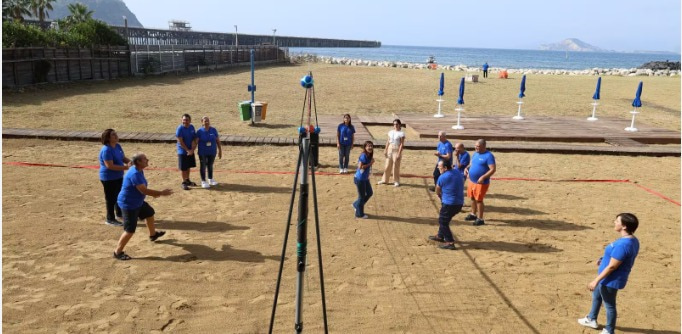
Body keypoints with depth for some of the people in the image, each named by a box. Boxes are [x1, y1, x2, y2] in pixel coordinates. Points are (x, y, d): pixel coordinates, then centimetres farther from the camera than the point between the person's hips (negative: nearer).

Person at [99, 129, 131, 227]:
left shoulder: (118, 146, 3)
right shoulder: (106, 150, -24)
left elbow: (123, 158, 13)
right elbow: (110, 166, -30)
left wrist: (130, 162, -8)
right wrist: (125, 167, -30)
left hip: (118, 176, 9)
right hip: (109, 178, -9)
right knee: (111, 198, 1)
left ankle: (119, 213, 42)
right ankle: (110, 219, 13)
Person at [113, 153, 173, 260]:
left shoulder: (139, 171, 2)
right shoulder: (134, 174, -29)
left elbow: (143, 188, 15)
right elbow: (144, 190, -31)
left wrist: (154, 193, 2)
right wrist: (161, 193, -26)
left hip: (137, 202, 11)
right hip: (129, 204, -11)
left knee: (149, 212, 29)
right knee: (130, 230, -9)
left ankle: (153, 234, 51)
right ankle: (118, 252, 2)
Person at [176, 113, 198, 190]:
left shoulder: (192, 127, 1)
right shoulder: (180, 128, -16)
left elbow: (194, 139, 2)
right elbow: (180, 141, -17)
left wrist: (192, 149, -11)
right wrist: (187, 150, -17)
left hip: (190, 151, 6)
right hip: (183, 151, -6)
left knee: (188, 166, 17)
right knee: (183, 168, 2)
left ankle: (187, 180, 32)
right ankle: (184, 183, 14)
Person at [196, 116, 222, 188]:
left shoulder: (213, 130, -3)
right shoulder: (199, 131, -10)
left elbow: (218, 141, 2)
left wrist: (220, 150, 4)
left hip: (212, 152, 3)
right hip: (203, 153, -2)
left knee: (210, 165, 16)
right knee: (203, 166, 6)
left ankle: (210, 179, 32)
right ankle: (203, 181, 17)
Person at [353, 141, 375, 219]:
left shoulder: (369, 156, 5)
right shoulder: (363, 156, -22)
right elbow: (360, 166, -27)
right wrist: (370, 164, -23)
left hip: (365, 178, 9)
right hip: (360, 179, -9)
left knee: (370, 193, 19)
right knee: (362, 196, 4)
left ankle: (356, 205, 35)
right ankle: (359, 214, 21)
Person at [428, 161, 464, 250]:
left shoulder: (442, 177, -15)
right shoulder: (458, 172, 5)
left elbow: (437, 192, -1)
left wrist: (442, 198, 21)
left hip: (449, 204, -8)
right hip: (459, 203, 8)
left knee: (443, 222, 6)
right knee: (443, 219, 25)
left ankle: (450, 242, 3)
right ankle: (440, 236, 38)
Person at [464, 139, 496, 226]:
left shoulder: (488, 155, -17)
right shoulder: (475, 153, 9)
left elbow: (493, 169, -21)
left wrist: (483, 177, -30)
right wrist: (467, 168, 1)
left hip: (481, 183, -8)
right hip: (471, 180, 8)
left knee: (479, 200, -2)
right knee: (472, 198, 18)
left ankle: (480, 219, 9)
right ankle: (473, 214, 35)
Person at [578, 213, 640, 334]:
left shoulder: (622, 244, -33)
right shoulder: (633, 240, -2)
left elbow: (612, 266, -27)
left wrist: (596, 280, -20)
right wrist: (605, 259, 12)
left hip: (611, 280, -10)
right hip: (612, 278, 10)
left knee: (609, 305, 11)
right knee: (596, 295, 28)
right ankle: (591, 319, 47)